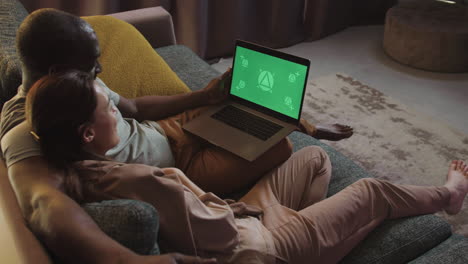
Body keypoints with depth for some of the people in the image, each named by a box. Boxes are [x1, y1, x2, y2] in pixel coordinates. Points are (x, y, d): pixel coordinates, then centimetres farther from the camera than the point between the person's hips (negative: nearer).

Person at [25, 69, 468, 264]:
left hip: (240, 219, 8)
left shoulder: (79, 174, -10)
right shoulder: (141, 181, -36)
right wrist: (179, 182, -14)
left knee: (314, 157, 22)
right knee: (373, 191, 12)